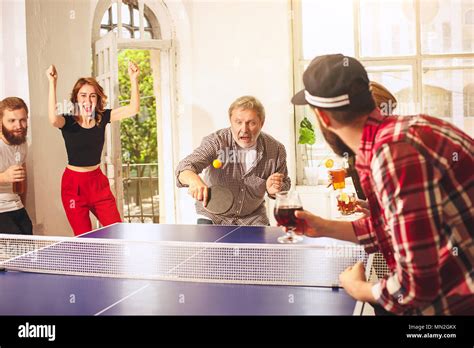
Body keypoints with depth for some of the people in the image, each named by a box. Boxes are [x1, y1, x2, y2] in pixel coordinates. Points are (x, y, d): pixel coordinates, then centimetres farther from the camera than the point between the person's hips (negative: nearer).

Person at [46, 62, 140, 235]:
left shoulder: (102, 117, -1)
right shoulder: (68, 121, -11)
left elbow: (133, 108, -10)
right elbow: (53, 119, -35)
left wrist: (134, 80, -21)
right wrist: (52, 83, -37)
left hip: (97, 181, 3)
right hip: (74, 184, -3)